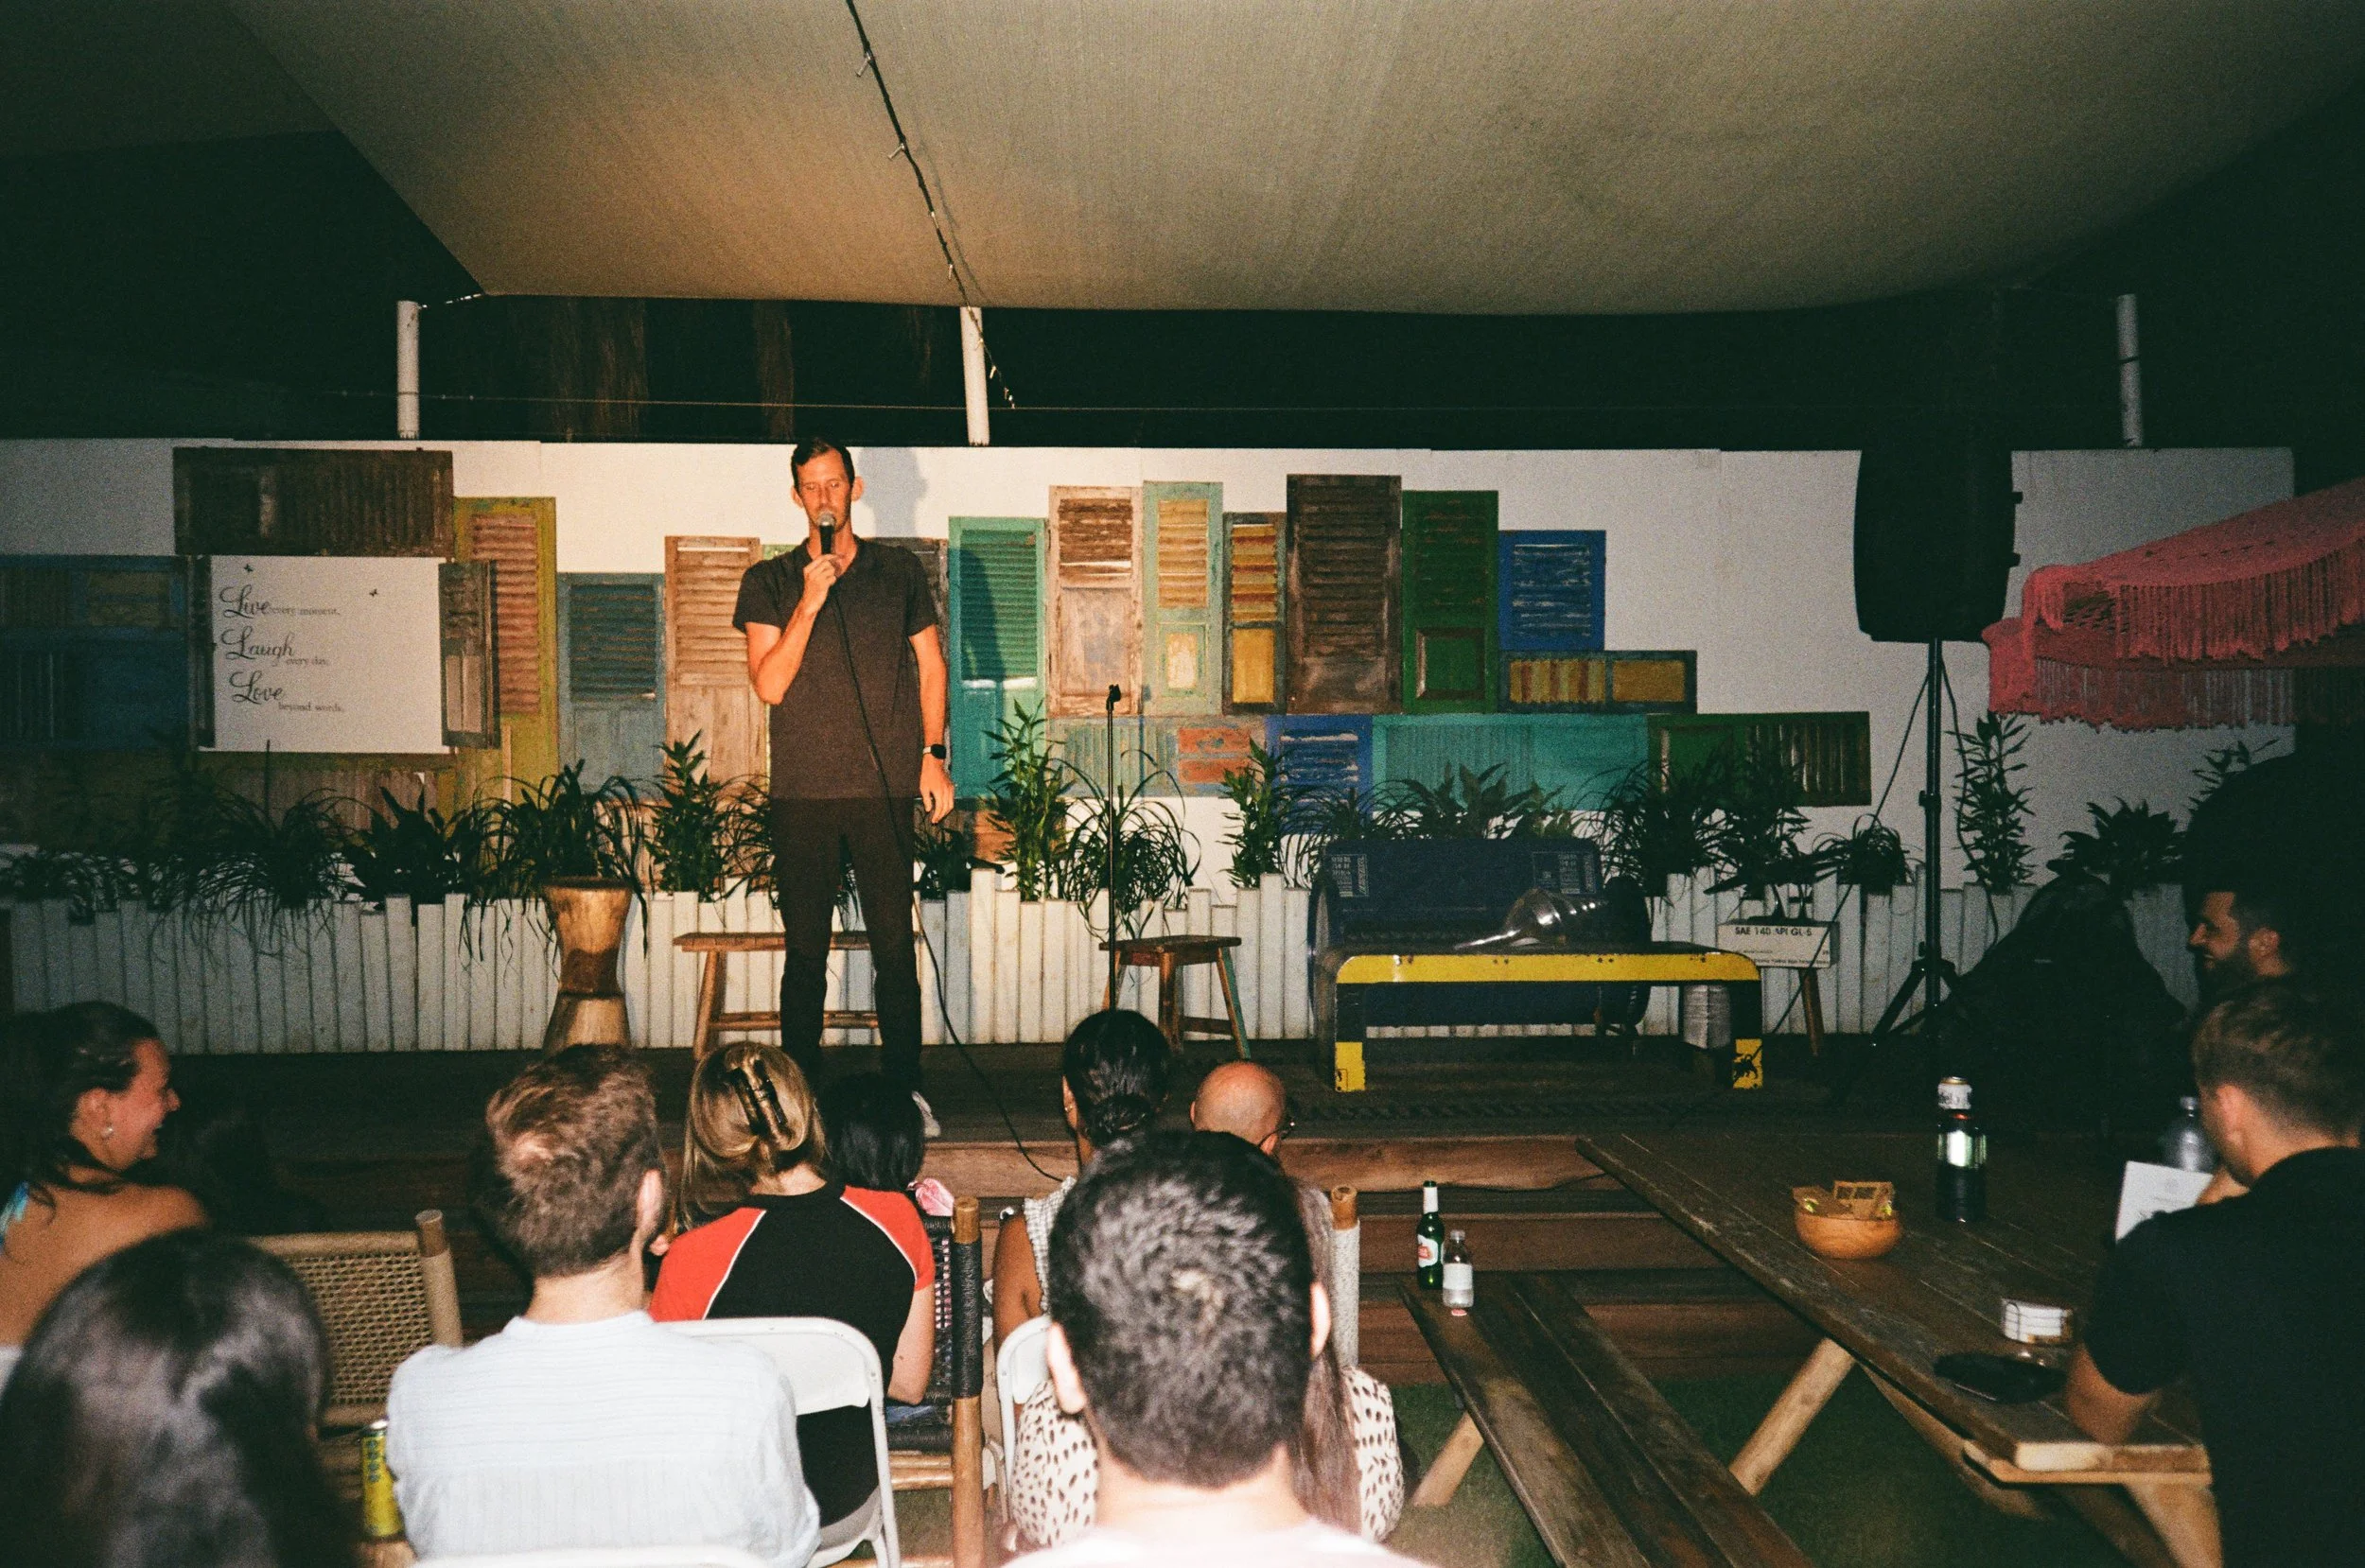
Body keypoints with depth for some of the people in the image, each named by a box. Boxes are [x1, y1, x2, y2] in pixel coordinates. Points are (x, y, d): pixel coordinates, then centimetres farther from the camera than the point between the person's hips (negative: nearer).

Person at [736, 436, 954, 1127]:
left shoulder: (900, 570, 10)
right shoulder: (769, 582, 7)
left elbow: (930, 663, 14)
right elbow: (770, 684, -2)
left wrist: (933, 753, 5)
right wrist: (809, 603, -12)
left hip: (884, 788, 0)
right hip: (801, 791, 0)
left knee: (895, 945, 1)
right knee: (805, 949, 4)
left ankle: (905, 1089, 11)